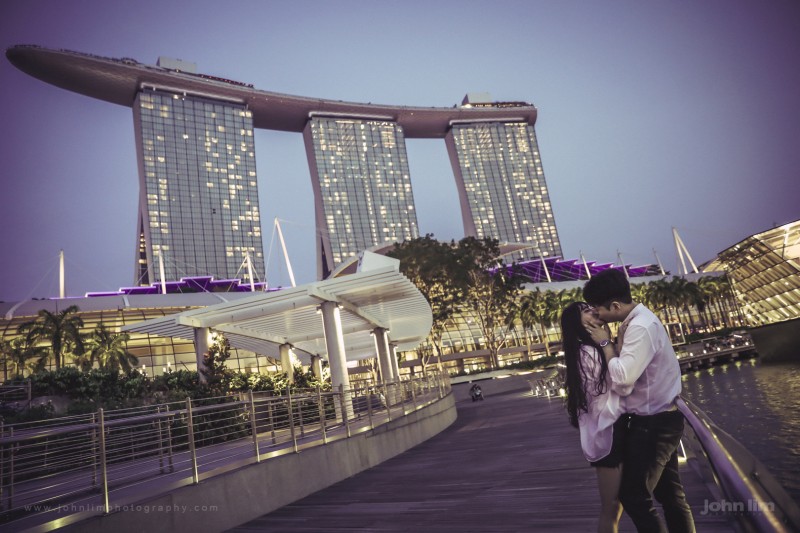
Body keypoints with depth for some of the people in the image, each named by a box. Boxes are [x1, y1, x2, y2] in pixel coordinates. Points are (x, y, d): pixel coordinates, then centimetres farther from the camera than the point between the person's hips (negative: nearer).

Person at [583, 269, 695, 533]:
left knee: (633, 495, -1)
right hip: (659, 420, 10)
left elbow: (622, 376, -31)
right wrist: (618, 341, -5)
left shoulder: (640, 327, -25)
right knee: (670, 492, 18)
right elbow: (629, 367, 9)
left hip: (653, 424, -10)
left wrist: (606, 343, -19)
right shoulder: (638, 320, 7)